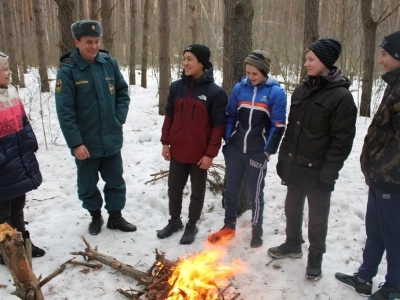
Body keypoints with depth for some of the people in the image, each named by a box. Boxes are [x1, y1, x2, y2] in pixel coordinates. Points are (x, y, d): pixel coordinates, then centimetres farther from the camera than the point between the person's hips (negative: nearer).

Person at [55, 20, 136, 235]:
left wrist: (119, 118, -2)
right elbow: (64, 112, -15)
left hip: (111, 139, 3)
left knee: (116, 181, 15)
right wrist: (75, 142, -17)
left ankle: (115, 217, 33)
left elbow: (123, 93, 10)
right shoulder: (68, 71, -14)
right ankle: (95, 216, 37)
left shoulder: (109, 63, -2)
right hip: (85, 142, -3)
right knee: (88, 185, 14)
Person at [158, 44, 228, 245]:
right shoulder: (176, 87, 1)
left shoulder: (215, 92, -11)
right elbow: (169, 116, 9)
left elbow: (218, 126, -10)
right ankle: (174, 221, 37)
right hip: (177, 151, 4)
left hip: (200, 153, -4)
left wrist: (210, 153, -12)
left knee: (197, 192, 12)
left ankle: (192, 225, 31)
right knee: (174, 188, 16)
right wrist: (165, 142, 5)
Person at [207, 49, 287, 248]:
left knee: (255, 192, 10)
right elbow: (230, 116, 8)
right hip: (235, 150, 4)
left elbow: (278, 126, -7)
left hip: (257, 153, -3)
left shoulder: (275, 92, -8)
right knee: (231, 189, 14)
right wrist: (227, 142, 2)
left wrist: (268, 151, -9)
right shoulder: (239, 88, 1)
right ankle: (229, 226, 31)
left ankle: (256, 230, 28)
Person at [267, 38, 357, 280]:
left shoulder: (341, 96, -14)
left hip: (318, 169, -6)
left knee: (317, 216, 9)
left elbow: (342, 140, -15)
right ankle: (293, 244, 42)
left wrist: (329, 173, -18)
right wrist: (283, 157, 11)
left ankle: (315, 257, 29)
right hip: (294, 165, 6)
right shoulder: (302, 90, 7)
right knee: (292, 207, 20)